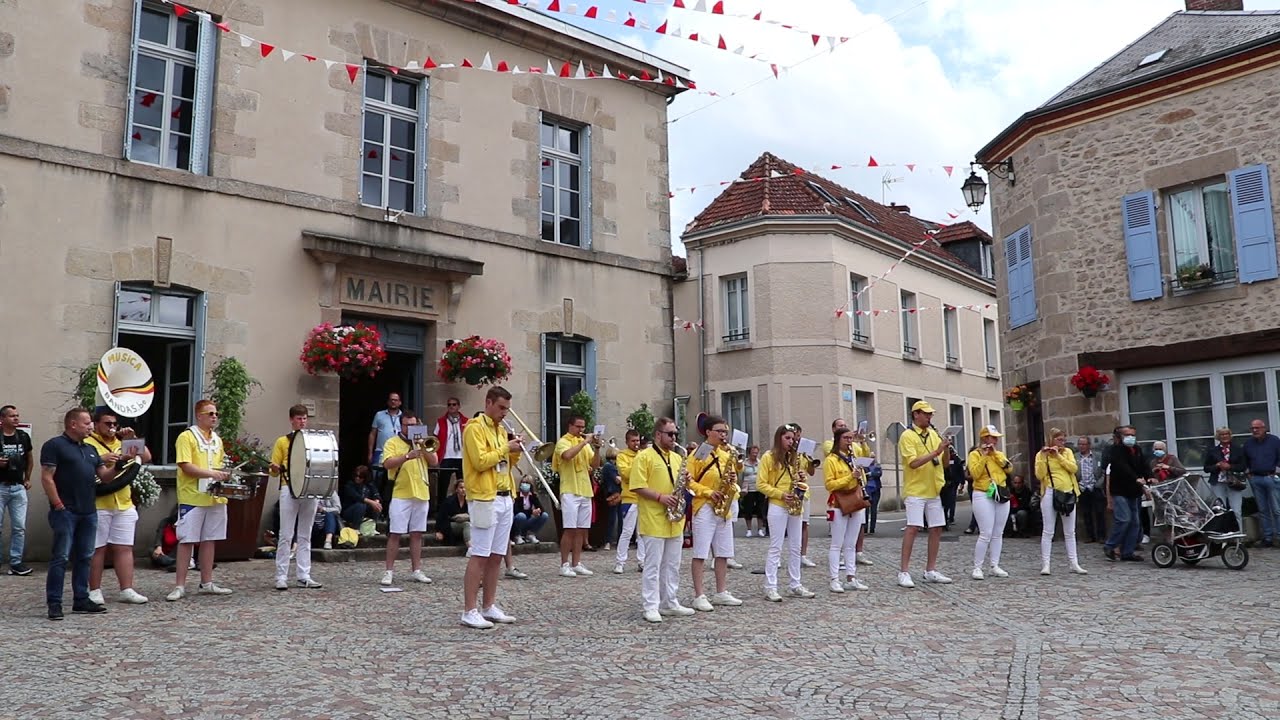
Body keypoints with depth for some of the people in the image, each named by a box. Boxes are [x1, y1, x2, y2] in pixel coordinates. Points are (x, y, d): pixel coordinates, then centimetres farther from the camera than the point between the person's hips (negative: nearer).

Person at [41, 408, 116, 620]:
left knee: (84, 557, 10)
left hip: (88, 512, 7)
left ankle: (81, 600, 17)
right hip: (65, 513, -7)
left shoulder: (90, 449, 18)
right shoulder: (54, 445, -4)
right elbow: (46, 478, -11)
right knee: (61, 557, -5)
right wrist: (58, 505, -15)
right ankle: (54, 603, 1)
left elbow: (104, 476, 16)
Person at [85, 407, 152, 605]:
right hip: (98, 506, -5)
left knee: (124, 548, 5)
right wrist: (101, 460, -26)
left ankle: (126, 590, 8)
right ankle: (95, 591, 10)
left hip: (124, 505, 6)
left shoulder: (122, 443, 16)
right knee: (97, 549, 1)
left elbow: (146, 457, 12)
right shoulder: (88, 444, -3)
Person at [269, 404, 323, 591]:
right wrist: (276, 469, -18)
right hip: (289, 489, -3)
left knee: (305, 535, 6)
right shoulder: (282, 441, 8)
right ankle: (281, 577, 1)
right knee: (286, 535, -4)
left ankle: (304, 576, 8)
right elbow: (275, 470, 5)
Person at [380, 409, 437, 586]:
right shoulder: (392, 442, 1)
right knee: (395, 534, -3)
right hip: (400, 495, -4)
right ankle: (389, 571, 4)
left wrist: (423, 449, -10)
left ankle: (417, 570, 14)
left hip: (422, 494, 4)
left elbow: (434, 461, 4)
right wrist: (407, 456, -25)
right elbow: (387, 464, -13)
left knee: (417, 534, 8)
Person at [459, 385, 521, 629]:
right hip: (485, 499, -8)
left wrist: (515, 451, 4)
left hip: (505, 498, 8)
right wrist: (505, 448, -12)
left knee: (496, 556, 10)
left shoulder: (501, 429, 17)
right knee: (479, 556, -8)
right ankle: (469, 611, -4)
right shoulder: (475, 428, -8)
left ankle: (489, 607, 17)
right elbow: (480, 461, -19)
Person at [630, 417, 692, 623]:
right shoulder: (644, 456, -7)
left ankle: (670, 603, 22)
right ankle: (651, 607, 2)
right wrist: (660, 497, -20)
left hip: (675, 522, 7)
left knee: (672, 565, 12)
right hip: (654, 522, -7)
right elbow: (637, 487, -13)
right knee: (653, 565, -3)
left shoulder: (677, 458, 15)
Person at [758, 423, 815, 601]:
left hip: (794, 507, 7)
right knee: (775, 548, -6)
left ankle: (794, 585, 16)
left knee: (795, 548, 8)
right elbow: (761, 484, -8)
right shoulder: (769, 457, -4)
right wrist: (780, 494, -17)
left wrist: (800, 477, 1)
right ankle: (770, 588, -3)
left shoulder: (792, 457, 15)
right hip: (777, 507, -6)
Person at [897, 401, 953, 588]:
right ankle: (904, 572, -6)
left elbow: (943, 462, 13)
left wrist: (946, 450, -6)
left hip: (934, 490, 7)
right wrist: (936, 451, -22)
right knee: (913, 528, -10)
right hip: (916, 490, -7)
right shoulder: (908, 436, -7)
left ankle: (930, 571, 17)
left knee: (936, 528, 7)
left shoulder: (933, 434, 12)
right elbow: (913, 462, -19)